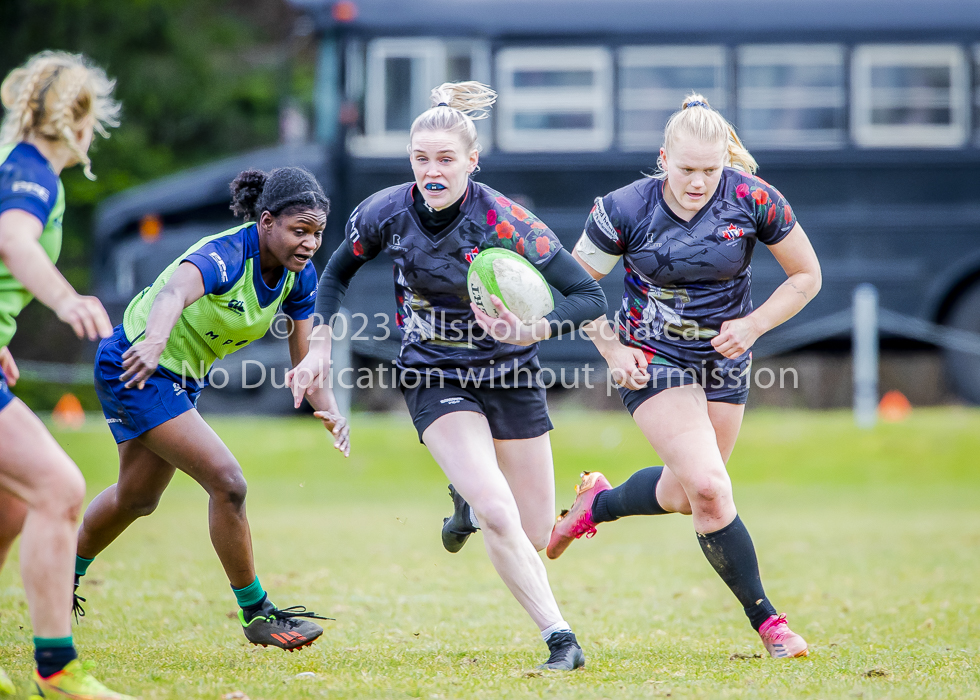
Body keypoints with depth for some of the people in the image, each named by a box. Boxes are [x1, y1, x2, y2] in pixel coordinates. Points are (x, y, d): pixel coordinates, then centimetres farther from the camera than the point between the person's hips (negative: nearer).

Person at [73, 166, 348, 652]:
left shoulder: (299, 275, -9)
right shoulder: (225, 256, -32)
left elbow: (305, 359, -5)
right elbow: (175, 292, -53)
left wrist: (329, 412, -25)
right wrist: (156, 342, -75)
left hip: (182, 378, 9)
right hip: (134, 369, -9)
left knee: (136, 498, 25)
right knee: (227, 482, -17)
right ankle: (255, 614, -4)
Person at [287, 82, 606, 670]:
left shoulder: (505, 222, -22)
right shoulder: (386, 213, -12)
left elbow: (591, 296, -21)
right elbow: (337, 274, 9)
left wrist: (535, 330, -38)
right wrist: (320, 349, 0)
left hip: (510, 376, 0)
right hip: (435, 379, 0)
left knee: (535, 537, 8)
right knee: (499, 517, -23)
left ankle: (471, 499, 43)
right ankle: (560, 638, -12)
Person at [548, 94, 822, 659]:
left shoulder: (752, 199, -16)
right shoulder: (625, 210, -18)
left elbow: (807, 276, -3)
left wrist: (752, 326, -15)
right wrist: (612, 350, -11)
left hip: (725, 358, 3)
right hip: (653, 359, -3)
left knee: (684, 494, 15)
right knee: (709, 487, -20)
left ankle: (596, 504, 47)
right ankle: (765, 619, -9)